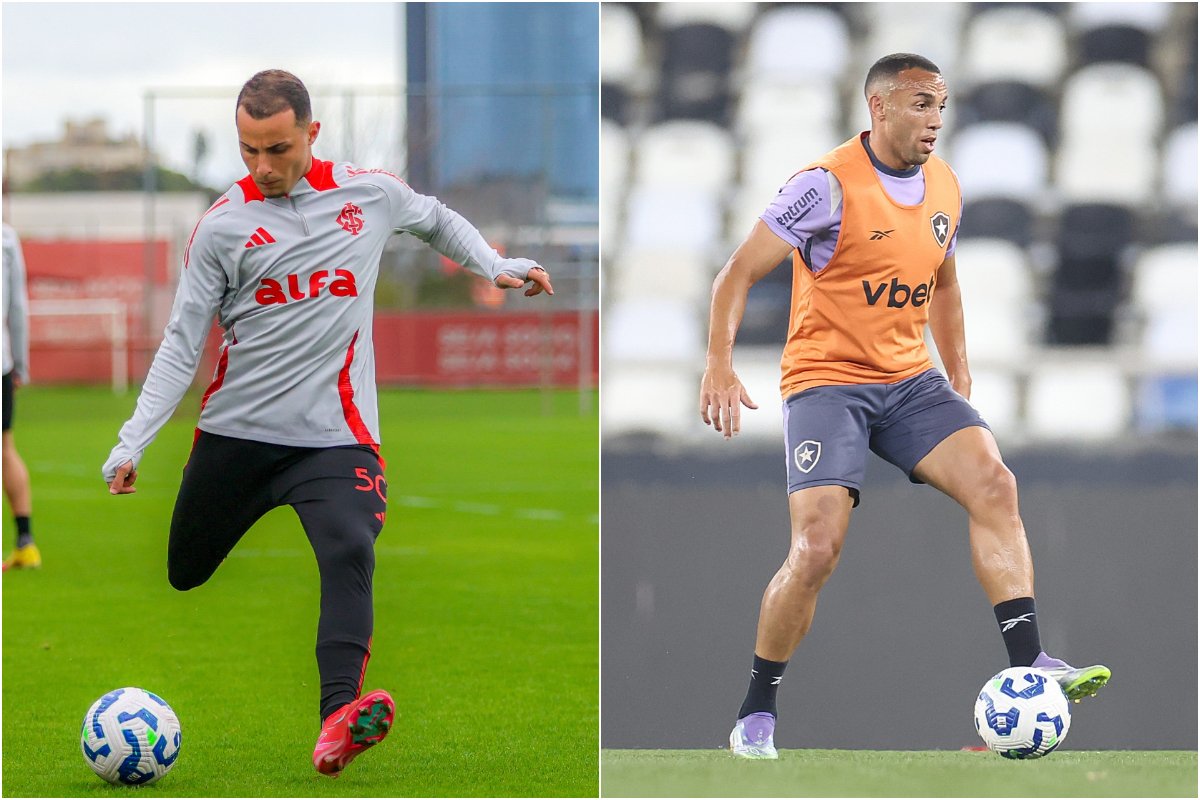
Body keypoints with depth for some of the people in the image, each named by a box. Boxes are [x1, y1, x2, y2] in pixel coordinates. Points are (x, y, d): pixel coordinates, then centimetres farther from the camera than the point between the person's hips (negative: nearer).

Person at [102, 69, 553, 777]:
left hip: (335, 437, -1)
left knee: (350, 556, -26)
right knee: (178, 579, 9)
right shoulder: (223, 225, -1)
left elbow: (436, 219, 26)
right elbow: (182, 345, 0)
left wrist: (497, 266, 11)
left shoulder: (370, 194, 3)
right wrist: (133, 441, -7)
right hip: (233, 433, 1)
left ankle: (339, 718, -42)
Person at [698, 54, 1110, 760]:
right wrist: (721, 365, -23)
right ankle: (757, 713, 0)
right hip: (827, 379, -6)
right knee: (817, 549, -17)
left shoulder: (944, 186, 7)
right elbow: (740, 274, -12)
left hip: (910, 378, 6)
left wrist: (960, 378, 20)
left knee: (994, 483, -18)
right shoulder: (830, 185, -14)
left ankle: (1028, 662, -20)